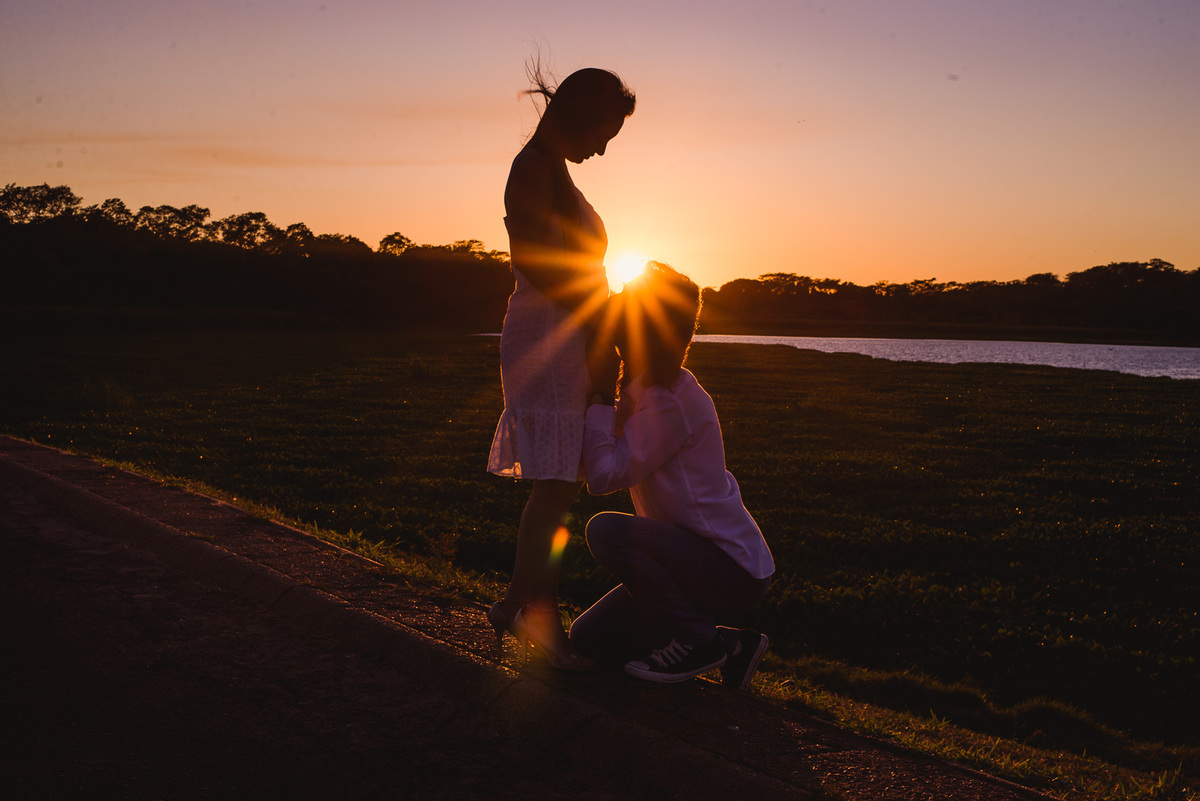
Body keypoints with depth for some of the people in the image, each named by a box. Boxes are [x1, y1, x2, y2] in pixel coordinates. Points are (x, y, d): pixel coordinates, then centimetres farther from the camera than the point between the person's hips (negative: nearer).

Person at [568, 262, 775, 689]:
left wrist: (600, 395, -16)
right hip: (711, 559, 9)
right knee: (588, 639, 6)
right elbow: (597, 473, 8)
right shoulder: (642, 390, 8)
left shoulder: (672, 402, -22)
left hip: (734, 570, -9)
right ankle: (722, 644, 10)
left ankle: (698, 641, -11)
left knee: (606, 530, -28)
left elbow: (604, 477, -25)